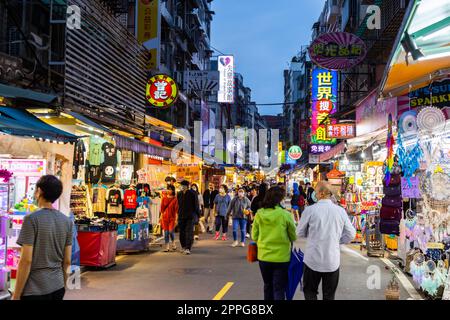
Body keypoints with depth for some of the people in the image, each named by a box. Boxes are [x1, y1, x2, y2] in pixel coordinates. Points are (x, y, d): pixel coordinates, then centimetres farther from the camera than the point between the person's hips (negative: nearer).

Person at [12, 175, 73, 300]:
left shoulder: (32, 219, -12)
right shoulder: (67, 221, 3)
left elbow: (26, 260, -15)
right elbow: (67, 261, 7)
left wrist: (16, 295, -8)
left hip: (34, 290, -5)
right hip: (58, 287, 5)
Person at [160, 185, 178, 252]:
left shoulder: (175, 199, -1)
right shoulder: (164, 198, 5)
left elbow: (176, 209, -2)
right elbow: (162, 208, 10)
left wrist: (176, 219, -5)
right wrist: (161, 216, 6)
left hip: (172, 217, -2)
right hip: (165, 217, 2)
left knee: (171, 231, -8)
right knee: (166, 232, 2)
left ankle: (173, 244, 20)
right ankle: (167, 247, 9)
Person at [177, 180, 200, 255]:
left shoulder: (192, 194, -8)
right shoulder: (179, 194, 7)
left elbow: (196, 205, -4)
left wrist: (196, 215, -6)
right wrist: (178, 214, 15)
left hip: (190, 216, -5)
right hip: (181, 216, 5)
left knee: (189, 232, -10)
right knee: (182, 232, 11)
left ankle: (187, 248, -10)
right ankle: (183, 247, 26)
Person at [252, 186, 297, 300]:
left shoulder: (259, 214, -6)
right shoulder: (285, 215, -13)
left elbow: (254, 236, 1)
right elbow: (293, 237, -2)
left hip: (263, 256, 3)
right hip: (281, 257, -3)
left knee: (268, 286, 21)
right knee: (279, 289, 6)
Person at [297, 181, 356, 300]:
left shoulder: (310, 210, -11)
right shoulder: (341, 211, -3)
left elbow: (300, 233, 1)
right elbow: (351, 234, 5)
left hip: (313, 260, -2)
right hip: (333, 261, 2)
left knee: (310, 292, 14)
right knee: (329, 295, 15)